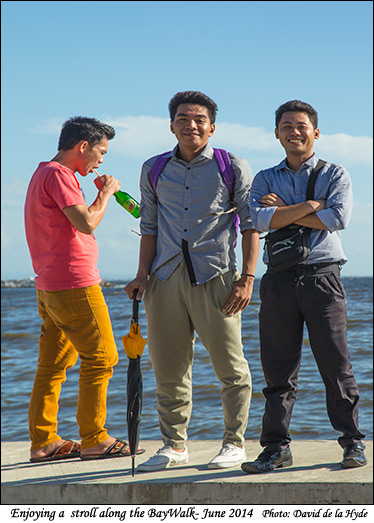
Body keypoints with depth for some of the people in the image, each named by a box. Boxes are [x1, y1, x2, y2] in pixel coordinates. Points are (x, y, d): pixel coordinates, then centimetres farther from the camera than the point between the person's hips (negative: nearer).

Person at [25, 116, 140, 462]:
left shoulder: (43, 174, 20)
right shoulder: (58, 174, -12)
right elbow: (86, 223, -20)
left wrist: (99, 196, 15)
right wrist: (106, 193, -8)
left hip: (50, 287, 10)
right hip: (74, 284, -10)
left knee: (53, 364, 10)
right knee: (100, 358, -4)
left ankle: (43, 441, 11)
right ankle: (94, 439, -1)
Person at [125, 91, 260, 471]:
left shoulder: (233, 168, 3)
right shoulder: (153, 170, 13)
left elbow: (251, 223, 2)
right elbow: (149, 226, 17)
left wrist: (247, 278, -6)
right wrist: (143, 275, 7)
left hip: (215, 276, -3)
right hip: (166, 277, 3)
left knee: (229, 366, -1)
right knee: (167, 366, 5)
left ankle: (234, 442, 12)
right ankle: (174, 444, 17)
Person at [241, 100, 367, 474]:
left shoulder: (335, 175, 9)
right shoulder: (265, 179, 15)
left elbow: (339, 218, -10)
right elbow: (261, 220, -4)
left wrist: (284, 210, -5)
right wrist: (313, 205, -8)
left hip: (321, 275, -2)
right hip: (279, 279, 2)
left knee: (335, 363, -3)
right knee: (278, 367, 2)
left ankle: (352, 442, 7)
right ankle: (276, 446, 7)